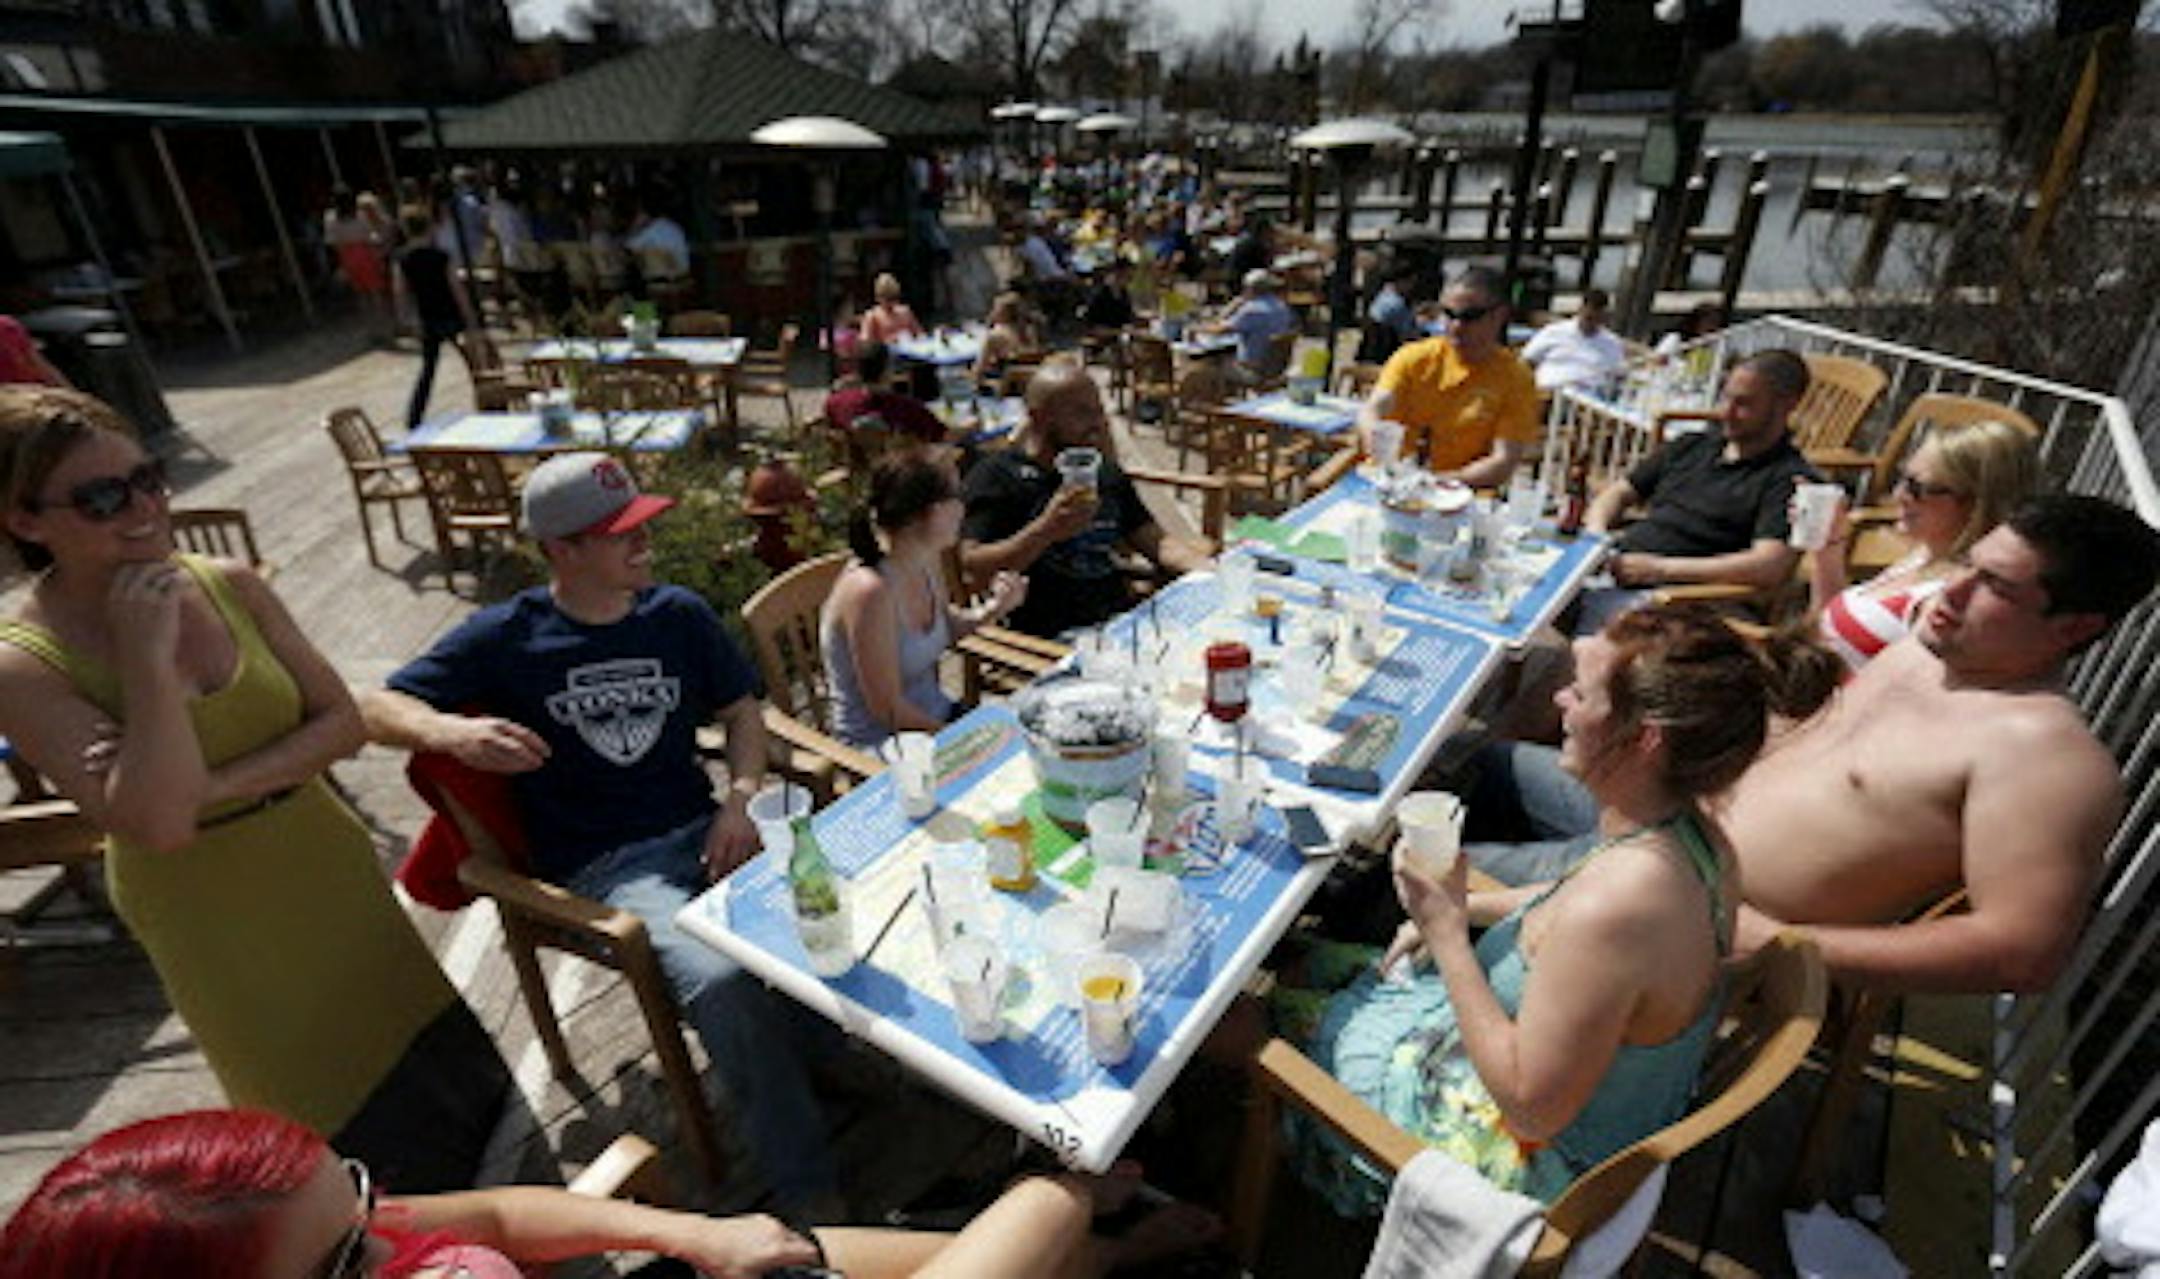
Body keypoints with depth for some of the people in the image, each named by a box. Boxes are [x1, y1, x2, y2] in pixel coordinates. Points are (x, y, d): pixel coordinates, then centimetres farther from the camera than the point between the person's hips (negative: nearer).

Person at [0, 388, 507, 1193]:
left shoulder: (231, 586, -8)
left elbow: (342, 724, -8)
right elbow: (157, 823, -27)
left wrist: (212, 784, -23)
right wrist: (146, 654, -28)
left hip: (325, 866, 4)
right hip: (212, 919, -3)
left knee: (428, 1048, 18)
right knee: (348, 1114, 12)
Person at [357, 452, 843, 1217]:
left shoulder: (679, 616, 8)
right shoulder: (508, 638, 0)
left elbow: (741, 710, 15)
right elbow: (379, 709, 1)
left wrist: (740, 799, -3)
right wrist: (452, 731, -22)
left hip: (699, 831, 4)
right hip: (603, 867, -4)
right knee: (722, 981, -32)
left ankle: (796, 1053, 7)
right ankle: (807, 1191, -13)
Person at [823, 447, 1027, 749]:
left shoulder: (929, 560, -4)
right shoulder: (870, 591, -27)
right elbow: (888, 710, -21)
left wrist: (992, 609, -3)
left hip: (940, 718, 7)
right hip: (879, 752, -7)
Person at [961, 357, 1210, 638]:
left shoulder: (1106, 472, 21)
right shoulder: (997, 474, 1)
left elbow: (1156, 541, 19)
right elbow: (973, 568, -8)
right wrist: (1045, 531, -21)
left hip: (1122, 623, 6)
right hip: (1050, 641, -6)